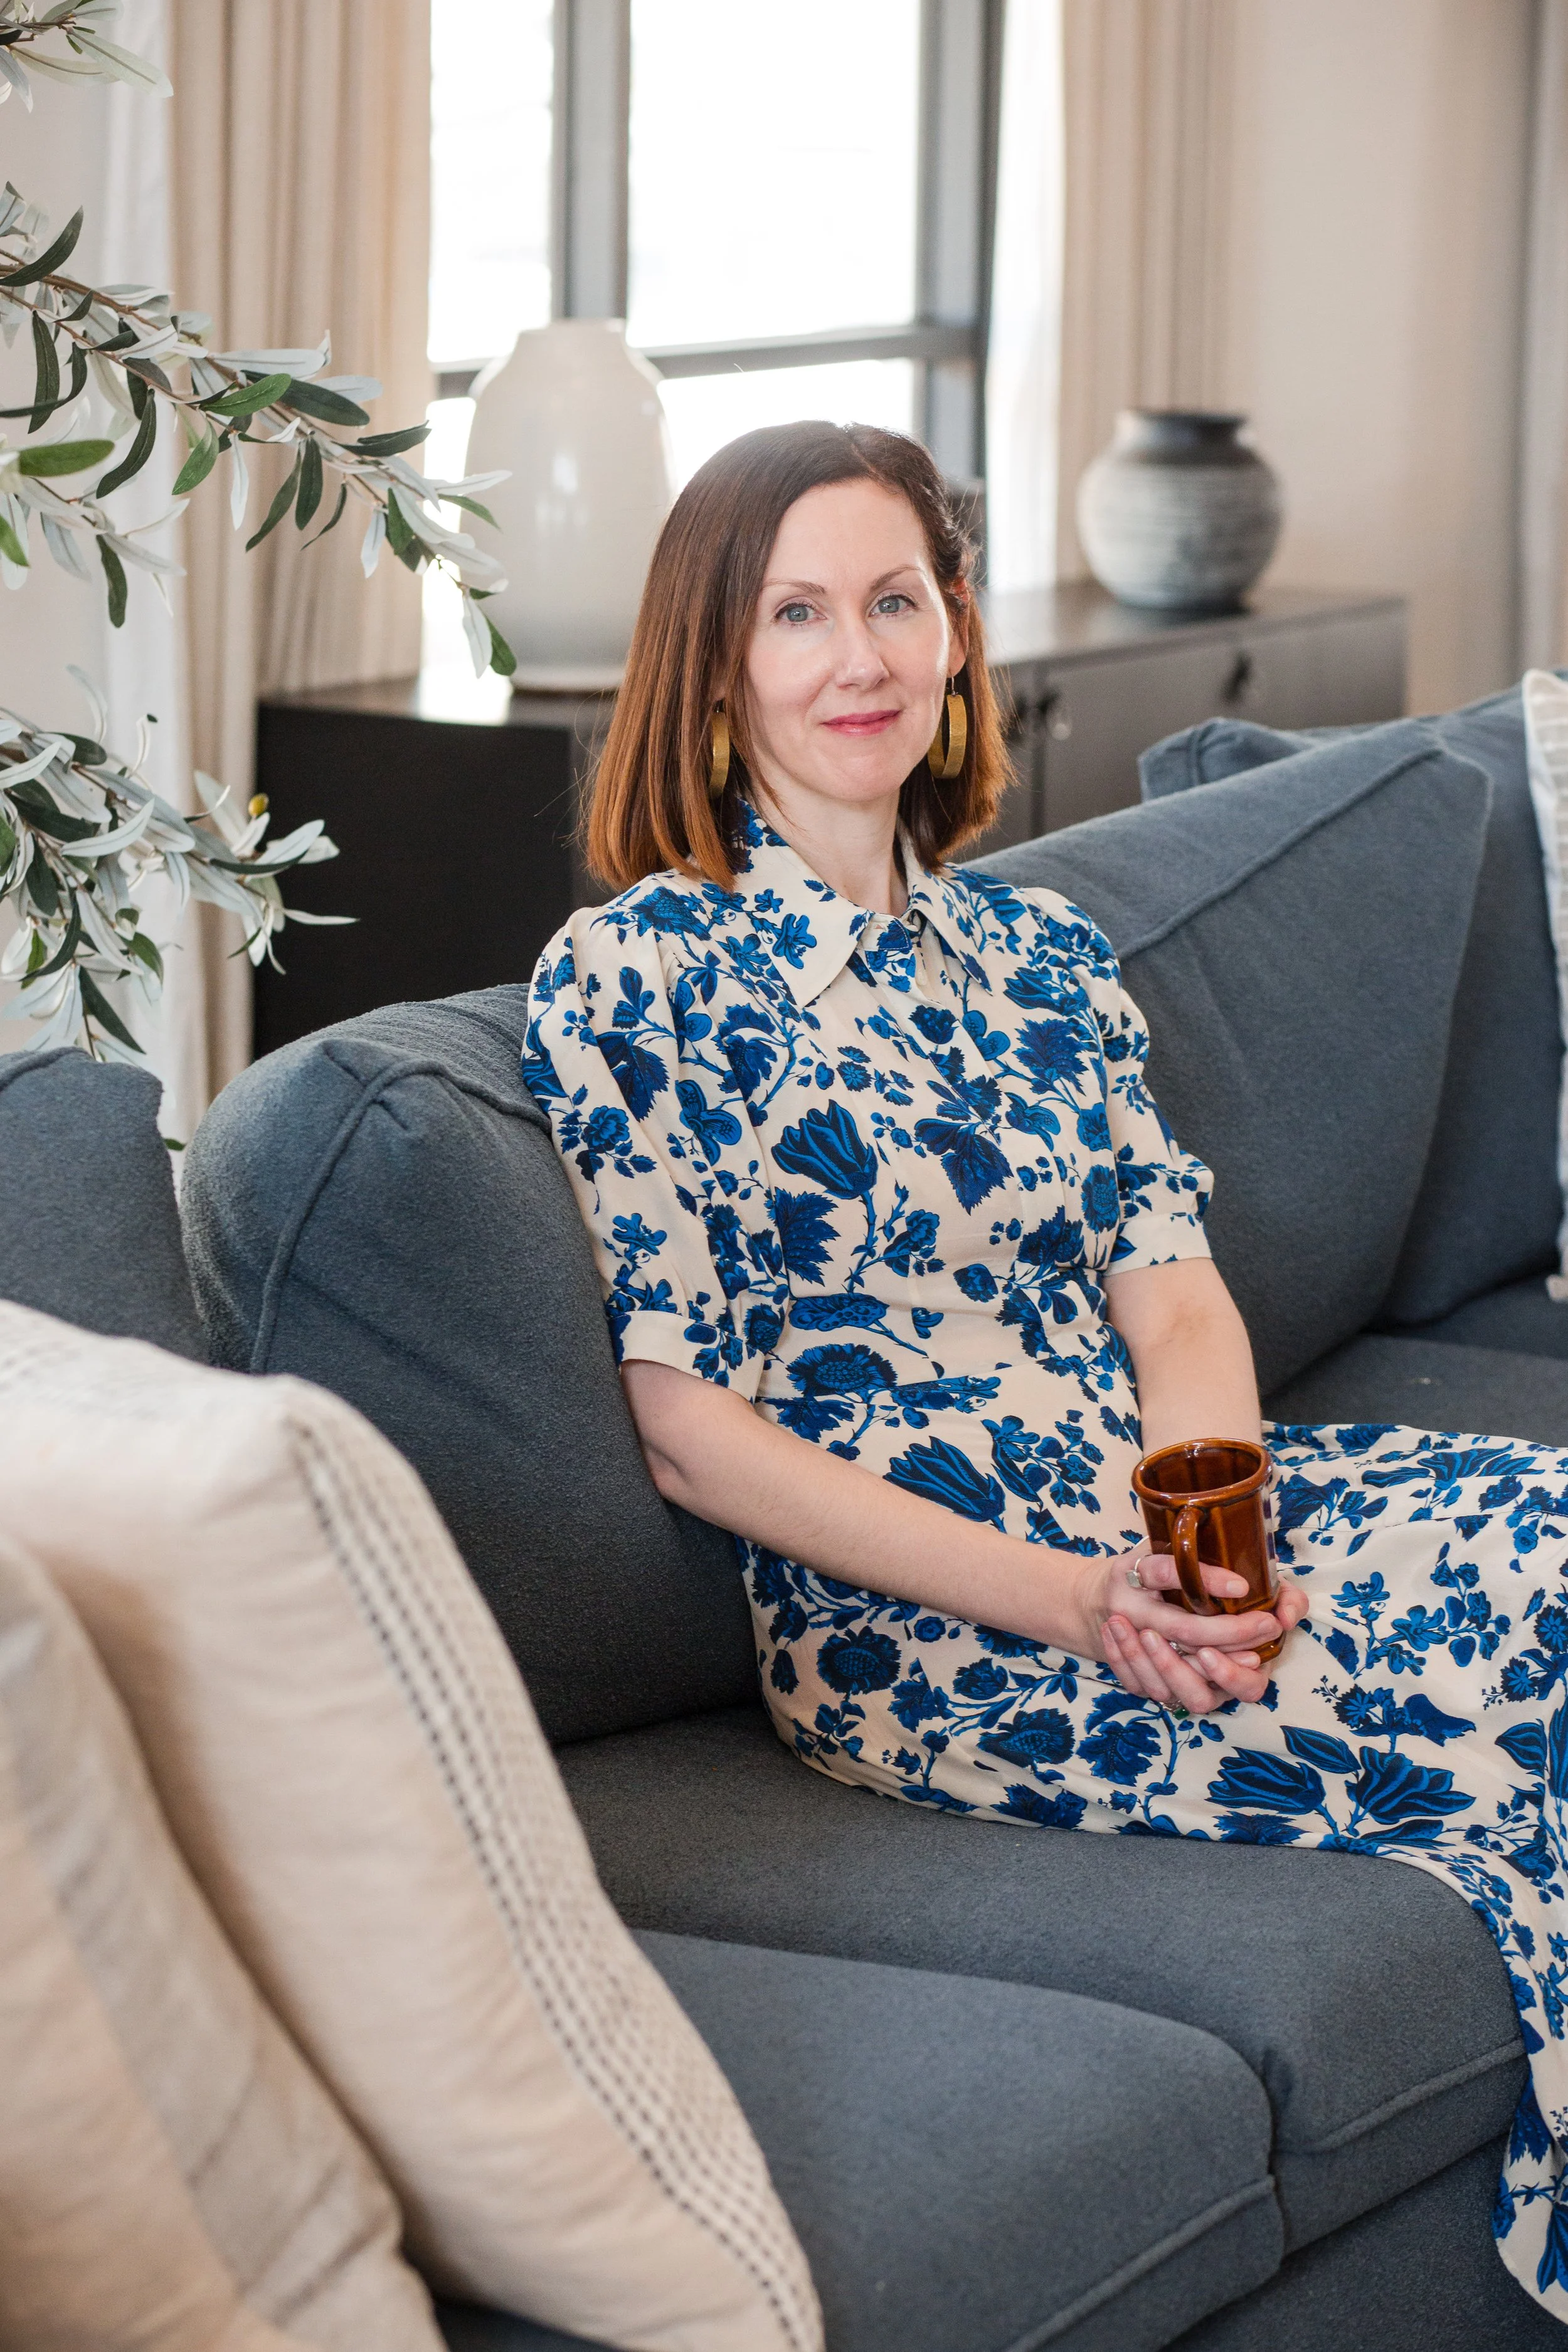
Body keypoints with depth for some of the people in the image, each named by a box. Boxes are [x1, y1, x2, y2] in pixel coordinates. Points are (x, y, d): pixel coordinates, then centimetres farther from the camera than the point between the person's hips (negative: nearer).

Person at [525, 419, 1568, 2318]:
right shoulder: (633, 975, -2)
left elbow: (1178, 1302, 8)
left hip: (1177, 1529, 6)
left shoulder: (1039, 954, 17)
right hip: (903, 1627, -6)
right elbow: (694, 1433, -7)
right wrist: (1060, 1601, -17)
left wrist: (1213, 1542, -15)